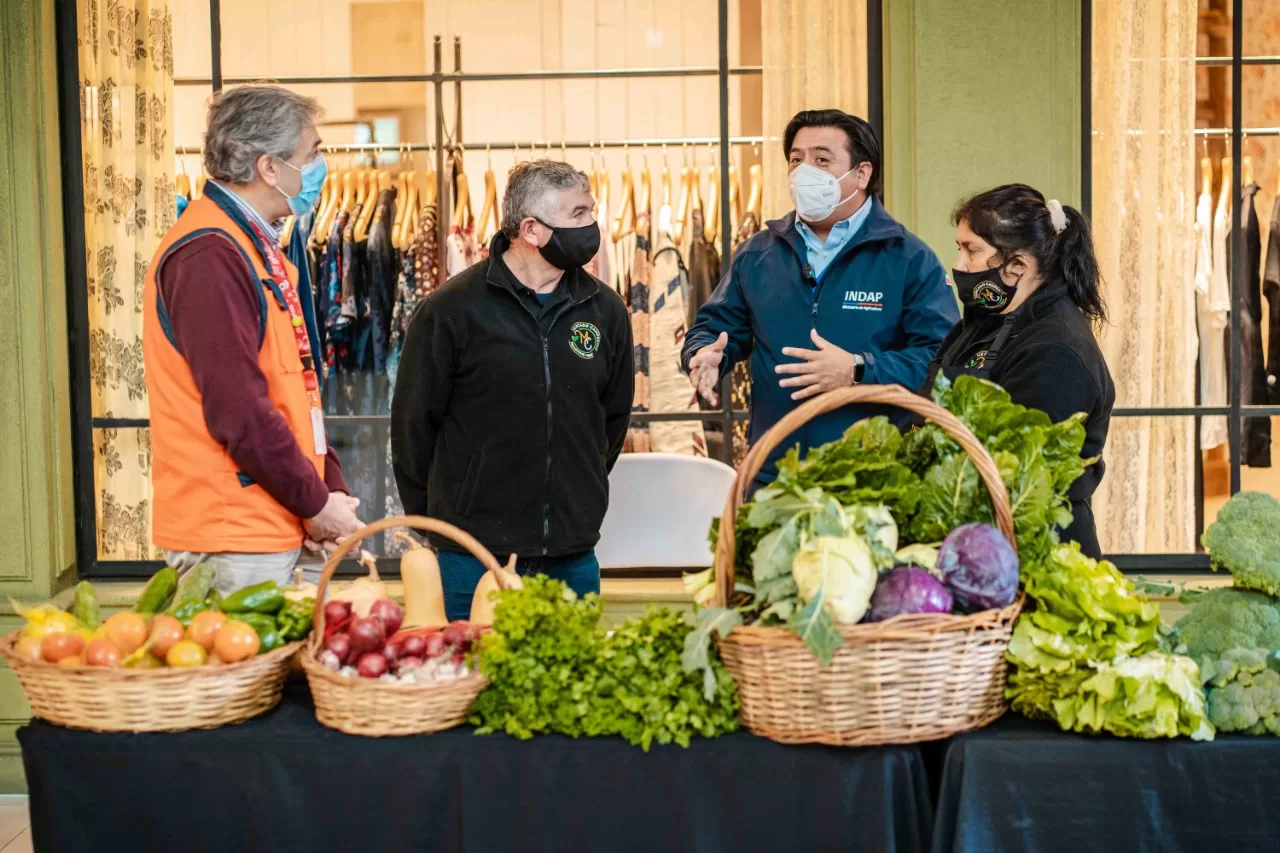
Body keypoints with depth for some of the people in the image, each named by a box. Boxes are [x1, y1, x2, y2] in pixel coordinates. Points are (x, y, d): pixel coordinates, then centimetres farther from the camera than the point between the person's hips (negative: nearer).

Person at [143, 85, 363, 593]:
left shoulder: (257, 247, 17)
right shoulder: (208, 255, -16)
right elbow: (236, 409, -21)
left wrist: (332, 488, 7)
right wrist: (316, 502, -12)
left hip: (284, 529, 9)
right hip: (235, 539, -9)